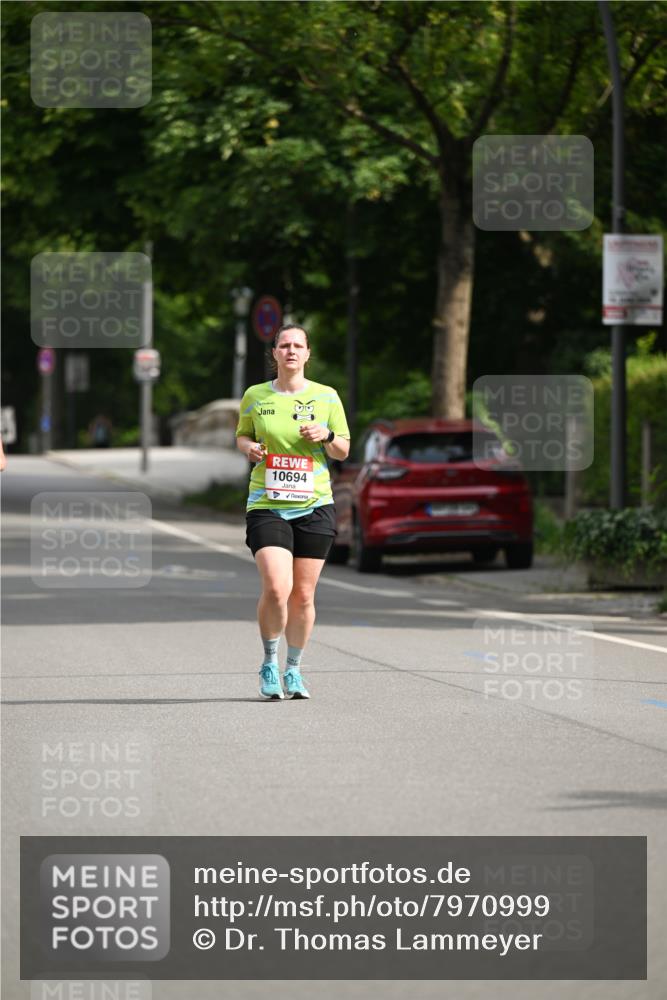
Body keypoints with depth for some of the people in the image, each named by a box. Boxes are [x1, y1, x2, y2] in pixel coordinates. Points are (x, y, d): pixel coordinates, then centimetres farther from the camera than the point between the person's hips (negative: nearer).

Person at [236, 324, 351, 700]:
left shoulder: (326, 396, 5)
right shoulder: (255, 396, 5)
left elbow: (343, 450, 10)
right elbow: (242, 435, 20)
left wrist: (327, 436, -11)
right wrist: (249, 448, -3)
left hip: (314, 506, 1)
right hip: (267, 505, -1)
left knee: (303, 595, 3)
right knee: (276, 588, -17)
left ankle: (294, 670, 21)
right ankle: (270, 664, 4)